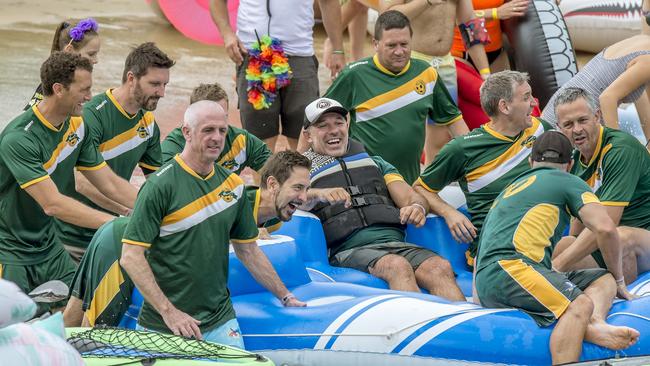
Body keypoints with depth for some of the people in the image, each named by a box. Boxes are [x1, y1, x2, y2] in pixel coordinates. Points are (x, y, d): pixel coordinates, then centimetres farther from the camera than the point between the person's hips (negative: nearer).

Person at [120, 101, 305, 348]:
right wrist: (168, 312, -18)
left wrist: (286, 298, 18)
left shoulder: (233, 185, 9)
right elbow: (130, 257, -13)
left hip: (221, 323, 5)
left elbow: (249, 251, 19)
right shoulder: (161, 185, -9)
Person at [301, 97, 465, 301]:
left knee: (440, 268, -28)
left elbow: (408, 196, 19)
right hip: (350, 251, -3)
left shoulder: (375, 163, 31)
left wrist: (417, 207, -7)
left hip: (396, 243, 4)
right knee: (397, 266, -36)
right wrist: (318, 194, -23)